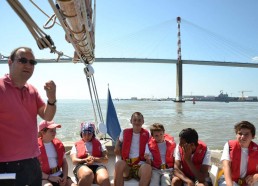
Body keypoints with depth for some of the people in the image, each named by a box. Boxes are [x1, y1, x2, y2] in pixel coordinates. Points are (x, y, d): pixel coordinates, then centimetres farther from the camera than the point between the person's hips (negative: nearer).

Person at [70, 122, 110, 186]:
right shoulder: (76, 145, 24)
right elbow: (74, 160, 9)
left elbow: (106, 159, 13)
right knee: (88, 174, -41)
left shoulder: (99, 143, 24)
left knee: (104, 179, -36)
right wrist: (85, 160, -11)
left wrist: (94, 159, -7)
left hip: (97, 166, 1)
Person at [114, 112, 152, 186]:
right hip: (126, 163, 1)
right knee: (119, 163, -35)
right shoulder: (125, 132, 12)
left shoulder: (146, 134, 8)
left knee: (148, 167, -37)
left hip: (140, 164, 0)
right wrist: (117, 148, 9)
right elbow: (119, 141, 31)